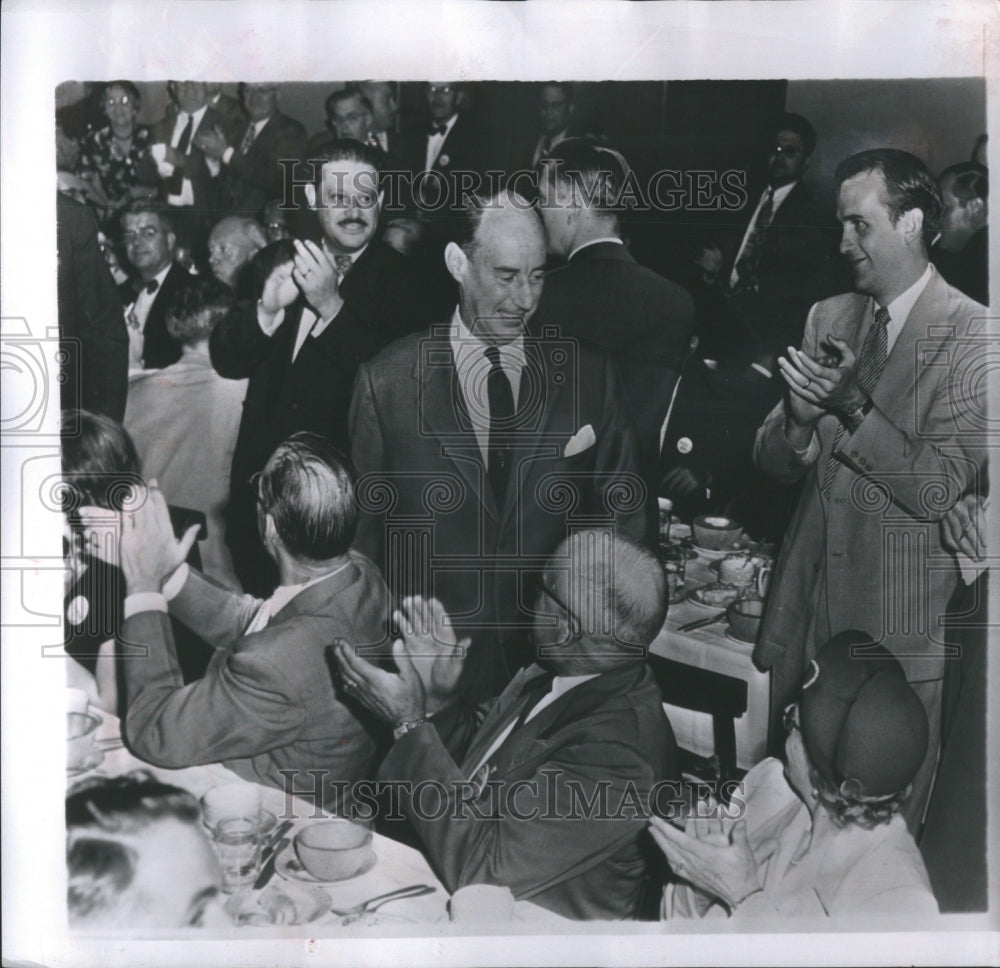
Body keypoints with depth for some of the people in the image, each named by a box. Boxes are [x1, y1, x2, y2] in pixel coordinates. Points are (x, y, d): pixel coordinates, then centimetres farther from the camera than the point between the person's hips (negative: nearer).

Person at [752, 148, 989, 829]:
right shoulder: (829, 318, 8)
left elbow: (939, 490, -15)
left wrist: (853, 407, -24)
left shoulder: (972, 334, -9)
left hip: (899, 629, -5)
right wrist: (798, 422, -16)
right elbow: (773, 463, 6)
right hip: (806, 610, 5)